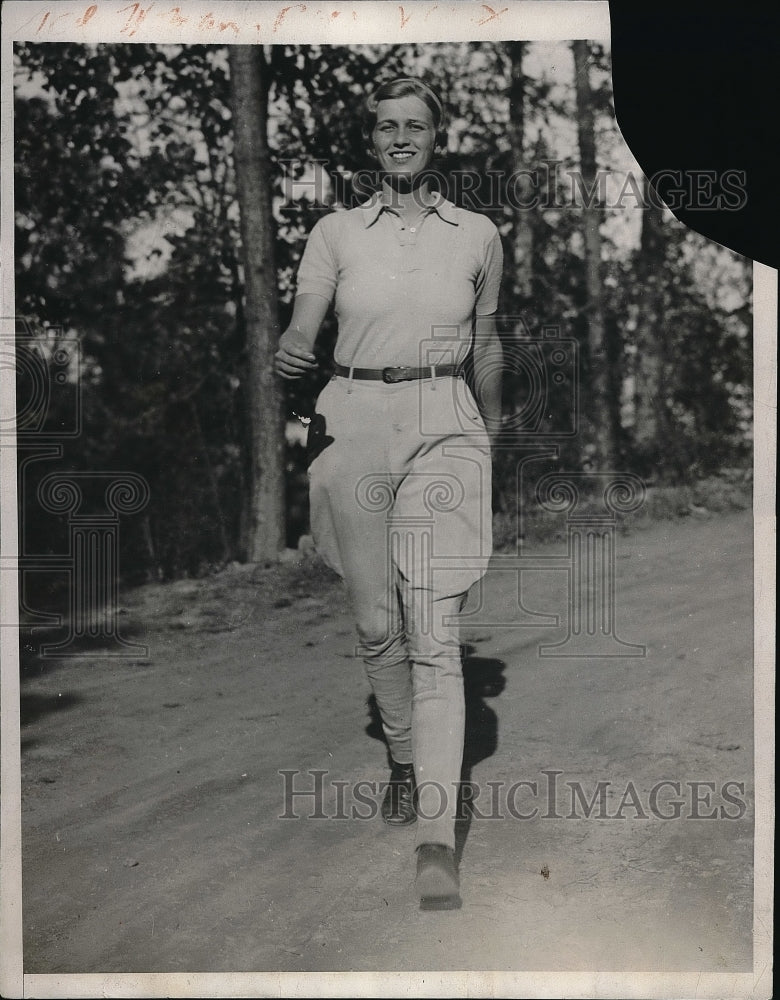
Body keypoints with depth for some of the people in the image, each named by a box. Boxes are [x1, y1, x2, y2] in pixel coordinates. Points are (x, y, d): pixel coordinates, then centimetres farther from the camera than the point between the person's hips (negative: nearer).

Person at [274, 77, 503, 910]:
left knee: (435, 635, -12)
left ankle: (437, 840, -15)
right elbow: (302, 325, -5)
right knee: (377, 624, 10)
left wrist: (492, 437, 23)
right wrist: (289, 353, -27)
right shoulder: (336, 233, 7)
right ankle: (406, 762, 35)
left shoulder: (477, 236, 8)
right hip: (352, 422, 2)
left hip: (443, 427, -1)